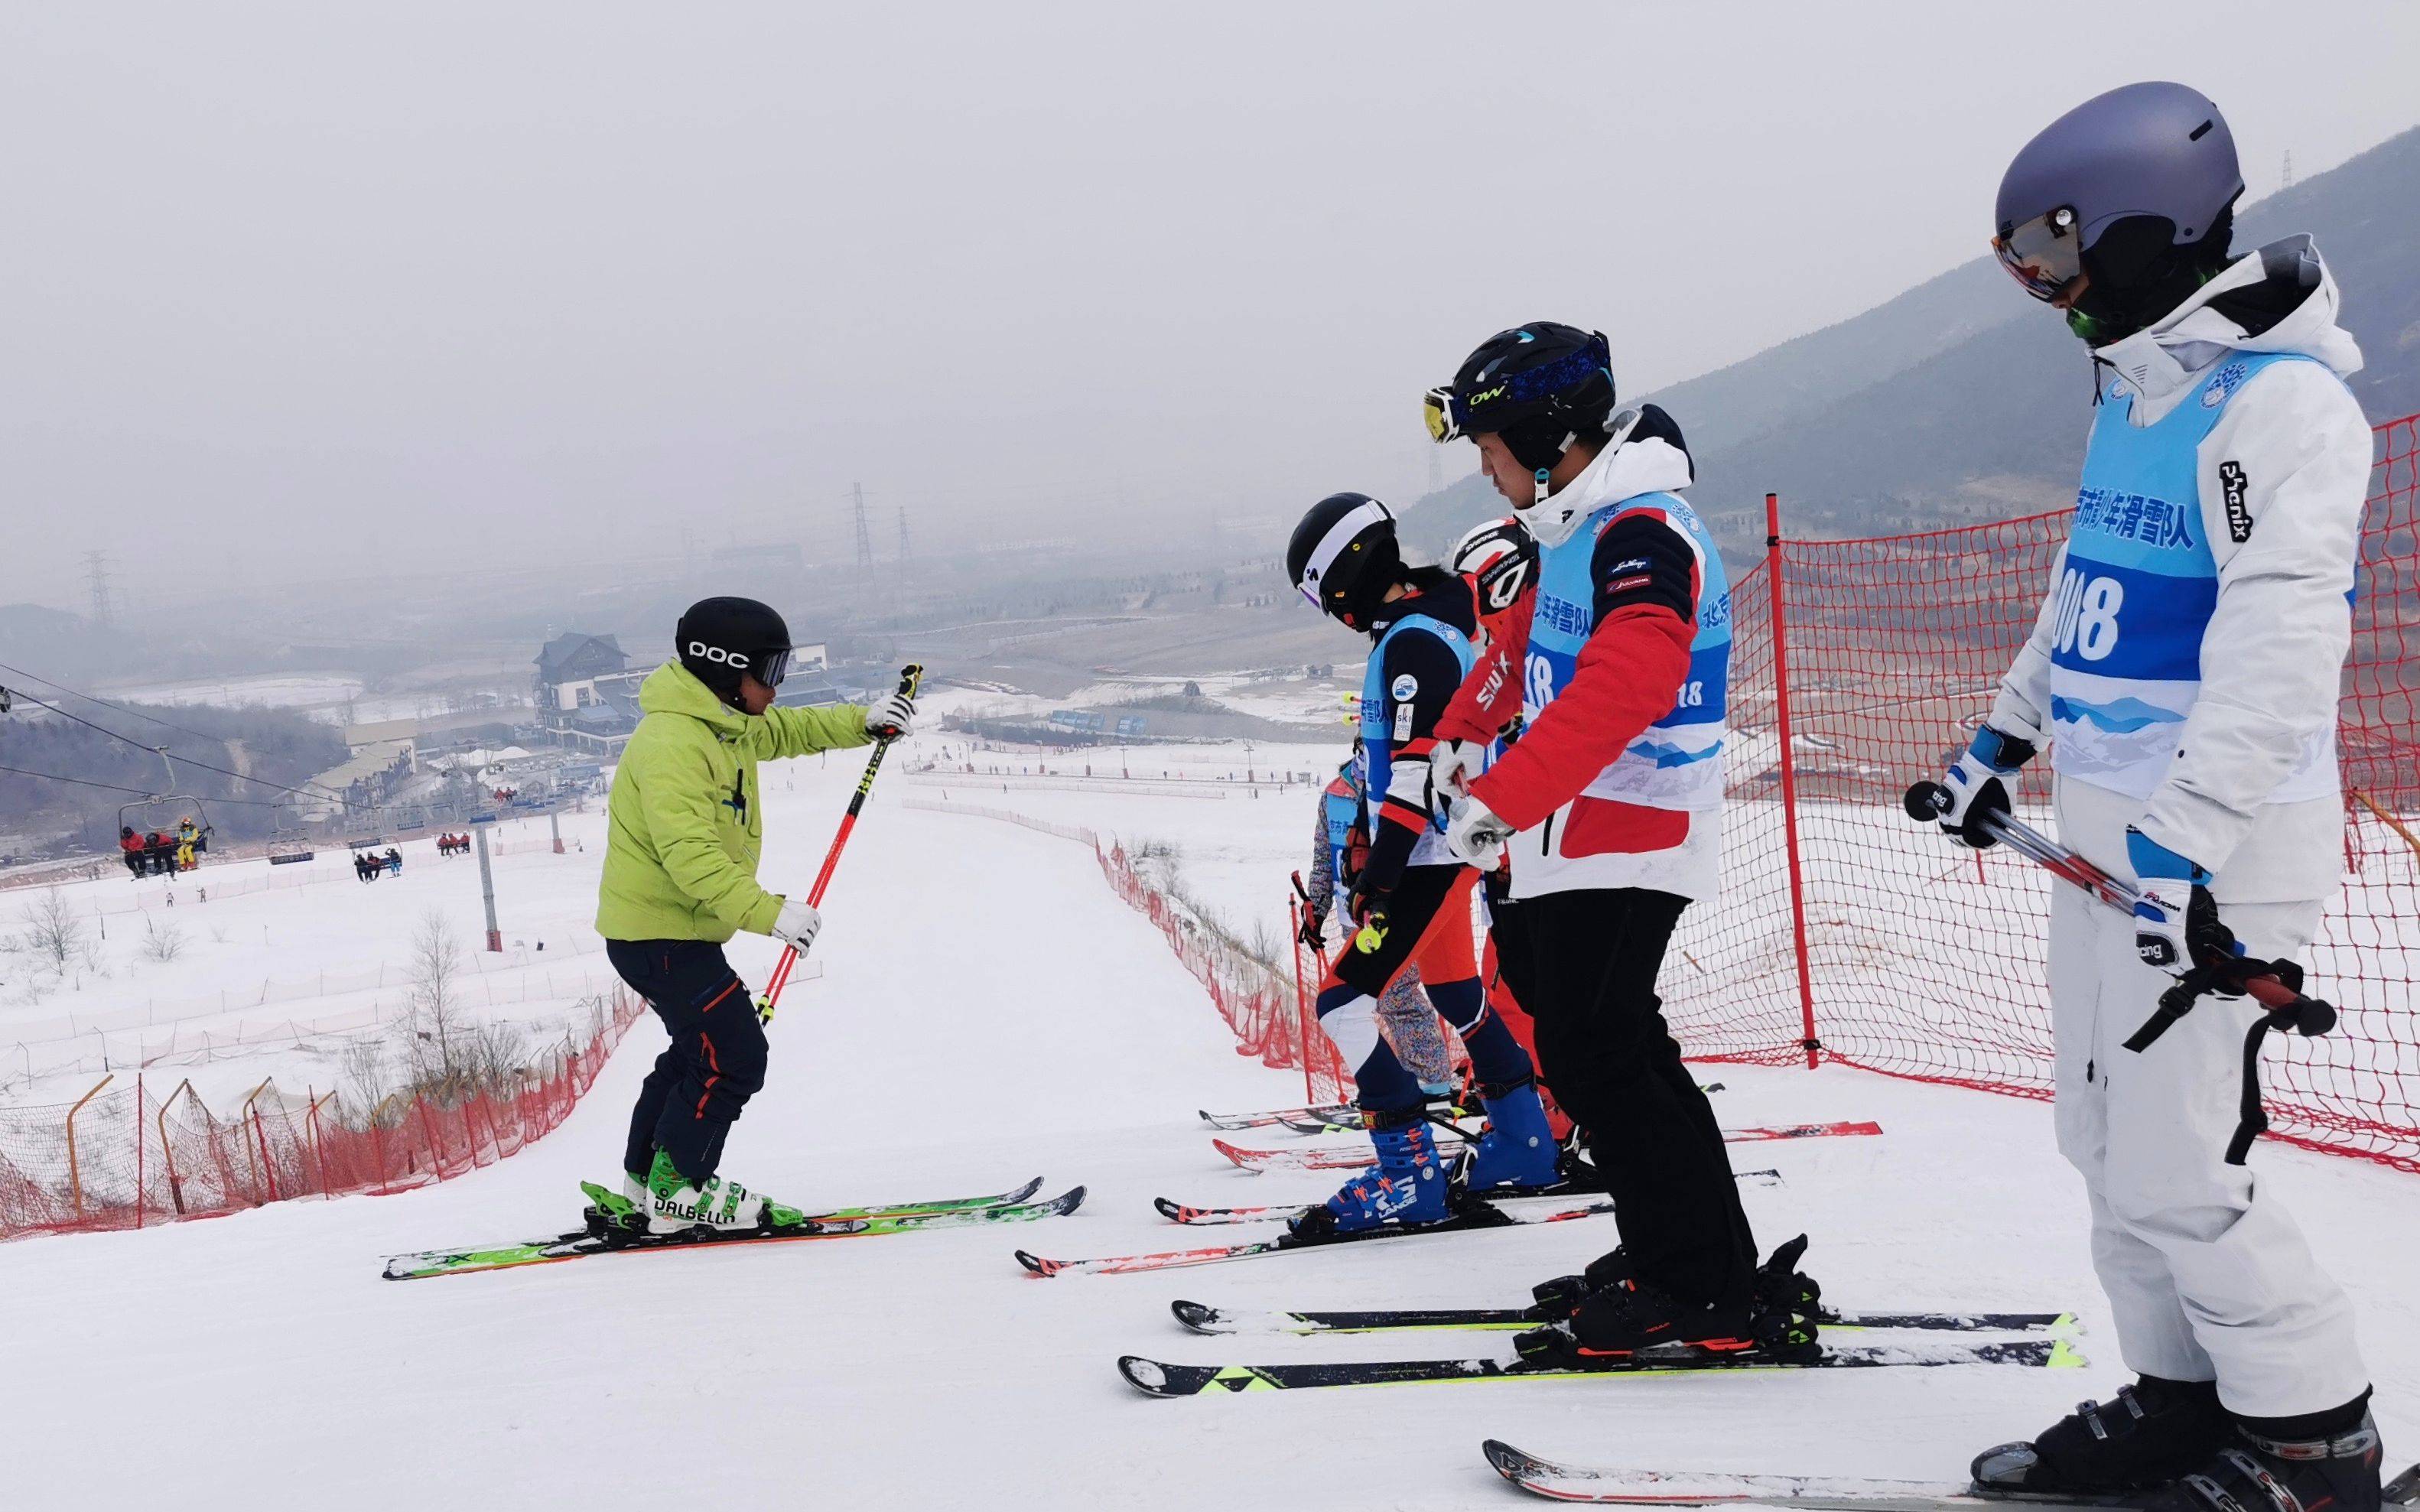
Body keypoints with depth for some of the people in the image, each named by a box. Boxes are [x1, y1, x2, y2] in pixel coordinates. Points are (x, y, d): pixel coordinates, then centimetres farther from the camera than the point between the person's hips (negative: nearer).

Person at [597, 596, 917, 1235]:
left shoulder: (726, 723, 7)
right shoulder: (671, 743, -25)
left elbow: (785, 731, 26)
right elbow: (689, 853, -34)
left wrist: (863, 723, 10)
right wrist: (768, 912, -38)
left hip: (683, 928, 11)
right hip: (659, 934, -11)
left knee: (699, 1049, 22)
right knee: (734, 1053, -9)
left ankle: (646, 1176, 34)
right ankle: (679, 1189, 1)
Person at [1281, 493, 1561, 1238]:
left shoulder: (1414, 641, -19)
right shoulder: (1435, 623, 13)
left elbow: (1418, 765, -24)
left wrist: (1382, 868, -24)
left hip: (1427, 855, -11)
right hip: (1450, 847, 11)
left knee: (1343, 996, -11)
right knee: (1454, 989, 22)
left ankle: (1410, 1173, -12)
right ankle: (1523, 1143, 32)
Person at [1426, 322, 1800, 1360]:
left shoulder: (1645, 534, -19)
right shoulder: (1572, 528, 13)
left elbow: (1616, 693, -33)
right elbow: (1531, 644, 31)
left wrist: (1500, 802, -36)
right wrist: (1469, 734, 41)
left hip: (1626, 841, -10)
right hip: (1576, 839, 10)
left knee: (1593, 1059, -10)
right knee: (1616, 1053, 14)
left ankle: (1699, 1293, -5)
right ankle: (1695, 1263, 22)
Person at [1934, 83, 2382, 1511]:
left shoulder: (2282, 401, -17)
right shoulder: (2141, 385, 13)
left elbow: (2281, 640, -27)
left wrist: (2192, 833, -33)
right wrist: (2008, 733, 29)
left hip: (2212, 843, -10)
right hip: (2104, 825, 10)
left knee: (2174, 1161, -7)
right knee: (2109, 1129, 14)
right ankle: (2182, 1397, 26)